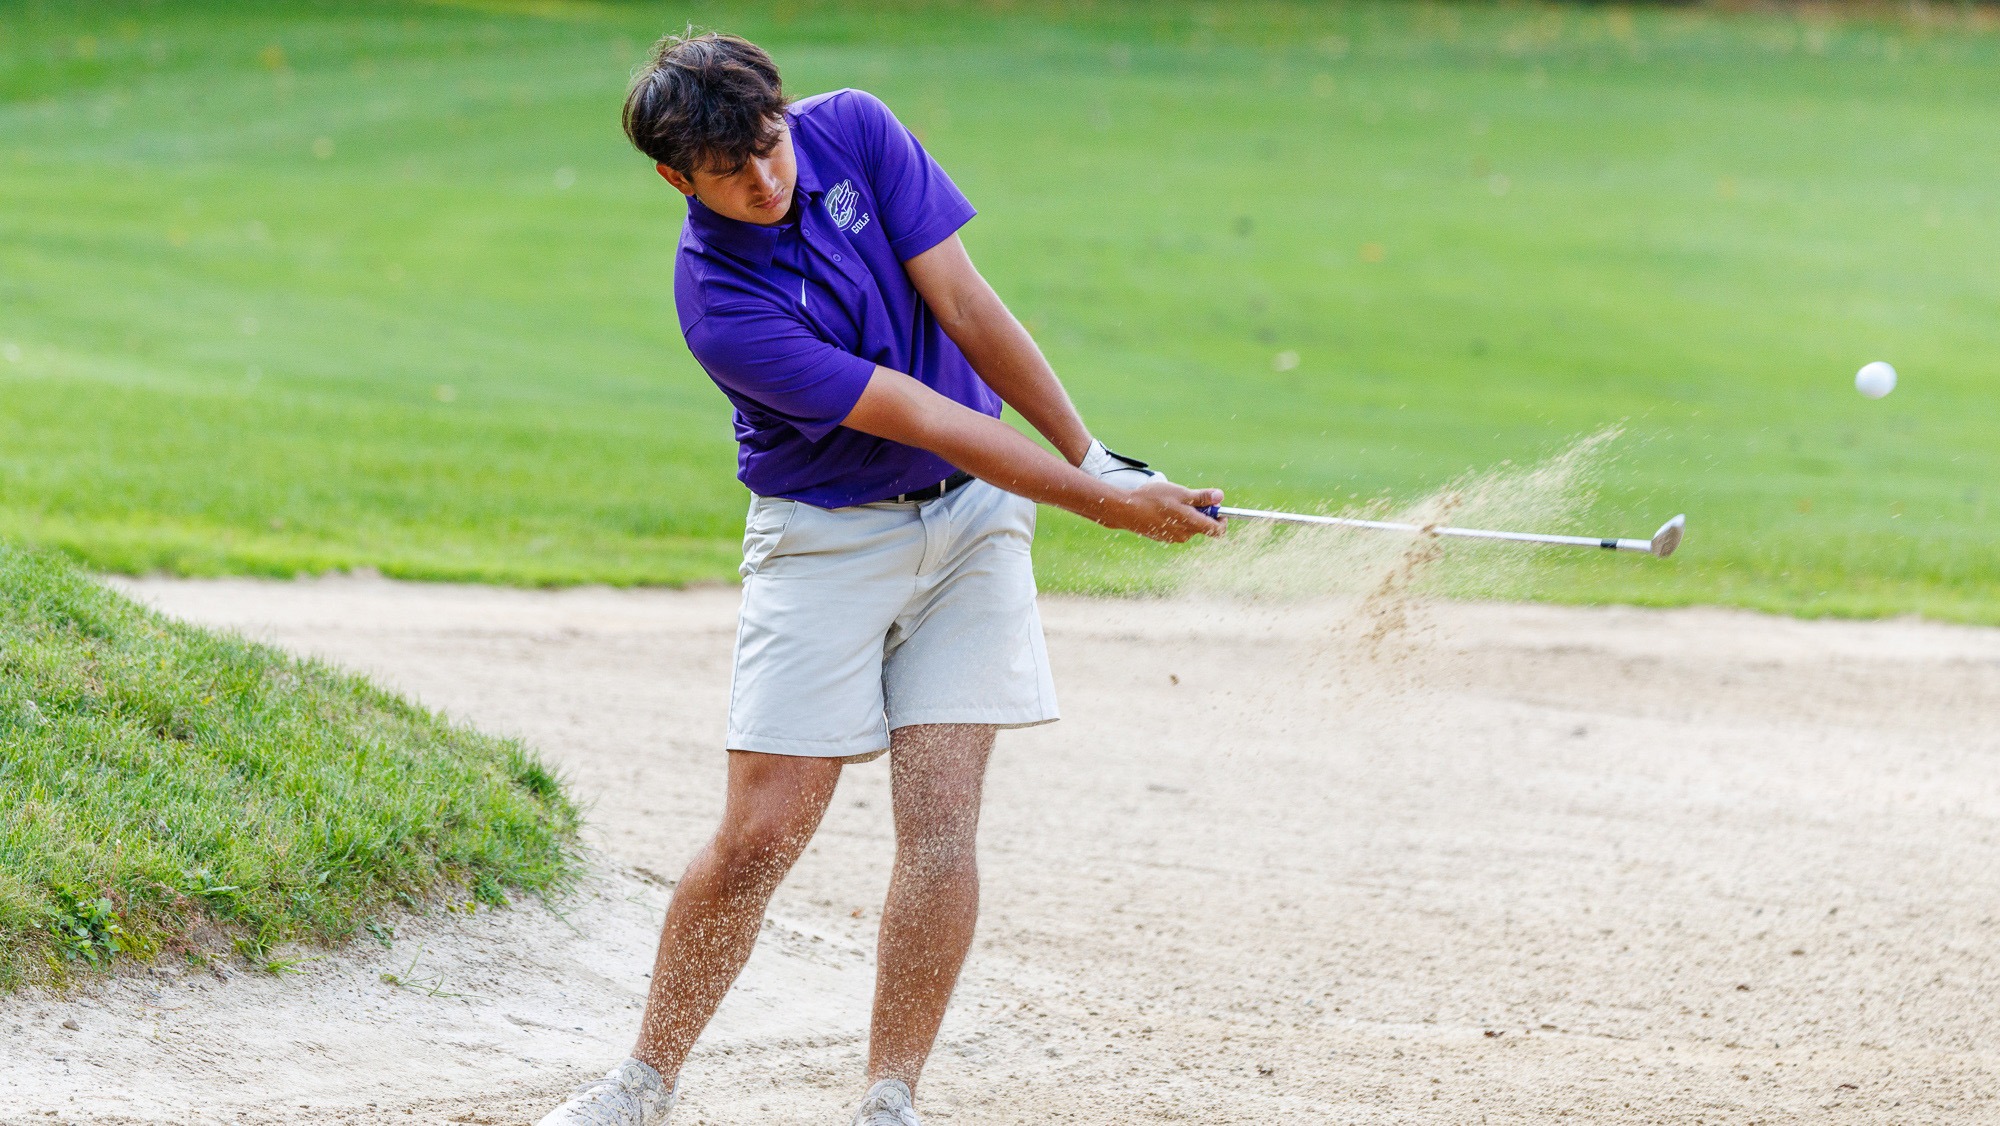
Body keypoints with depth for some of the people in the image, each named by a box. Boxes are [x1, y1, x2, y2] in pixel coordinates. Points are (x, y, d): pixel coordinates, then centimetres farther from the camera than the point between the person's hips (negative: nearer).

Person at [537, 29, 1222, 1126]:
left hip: (973, 515, 3)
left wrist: (1092, 456, -9)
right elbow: (922, 419, -23)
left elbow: (966, 308, -7)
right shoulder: (719, 305, -23)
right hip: (826, 540, -3)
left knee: (940, 820, -8)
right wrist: (1102, 503, -23)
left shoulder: (853, 131, -11)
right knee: (761, 834, -7)